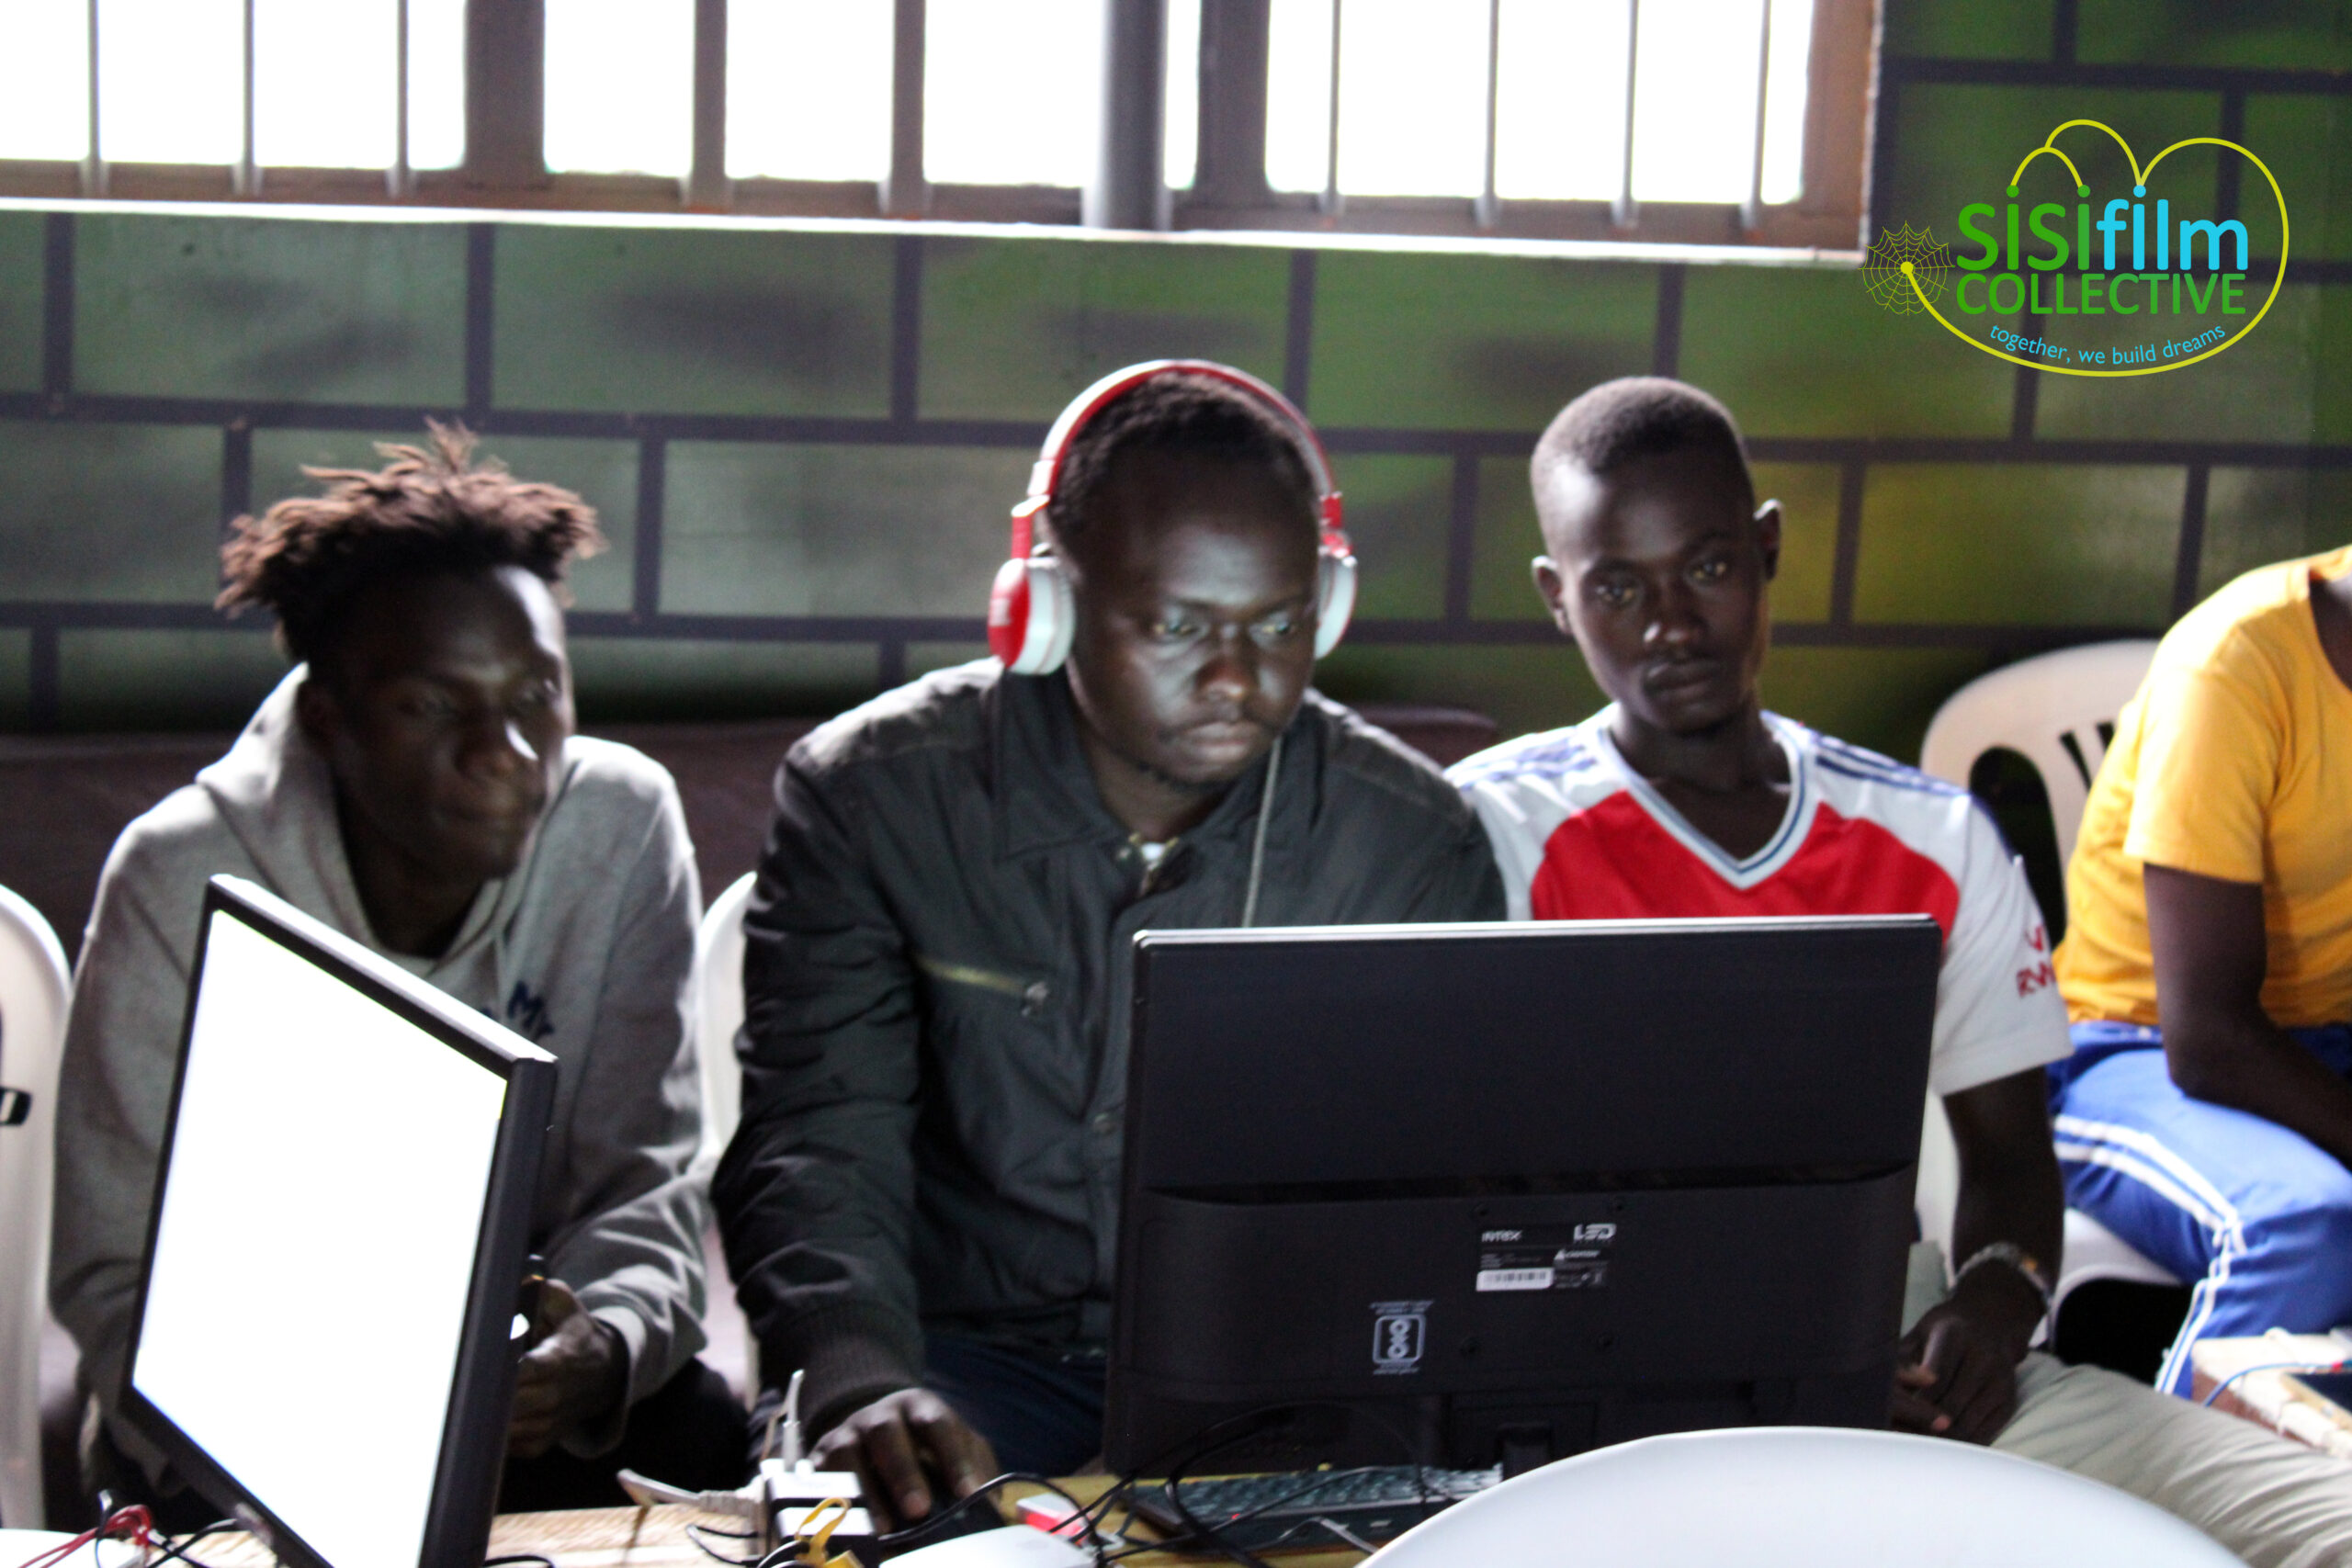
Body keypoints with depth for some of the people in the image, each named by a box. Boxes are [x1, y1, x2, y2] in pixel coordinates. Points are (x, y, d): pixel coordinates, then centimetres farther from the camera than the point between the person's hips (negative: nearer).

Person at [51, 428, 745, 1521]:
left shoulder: (625, 826, -9)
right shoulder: (181, 878, -15)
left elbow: (642, 1184, -8)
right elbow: (119, 1282, -14)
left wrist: (604, 1346, -34)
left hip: (520, 1385, 2)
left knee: (696, 1431, -29)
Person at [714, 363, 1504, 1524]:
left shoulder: (1411, 842, 0)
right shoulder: (873, 796, -4)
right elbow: (816, 1144, -10)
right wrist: (859, 1380, -31)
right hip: (973, 1351, -2)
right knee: (859, 1502, -32)